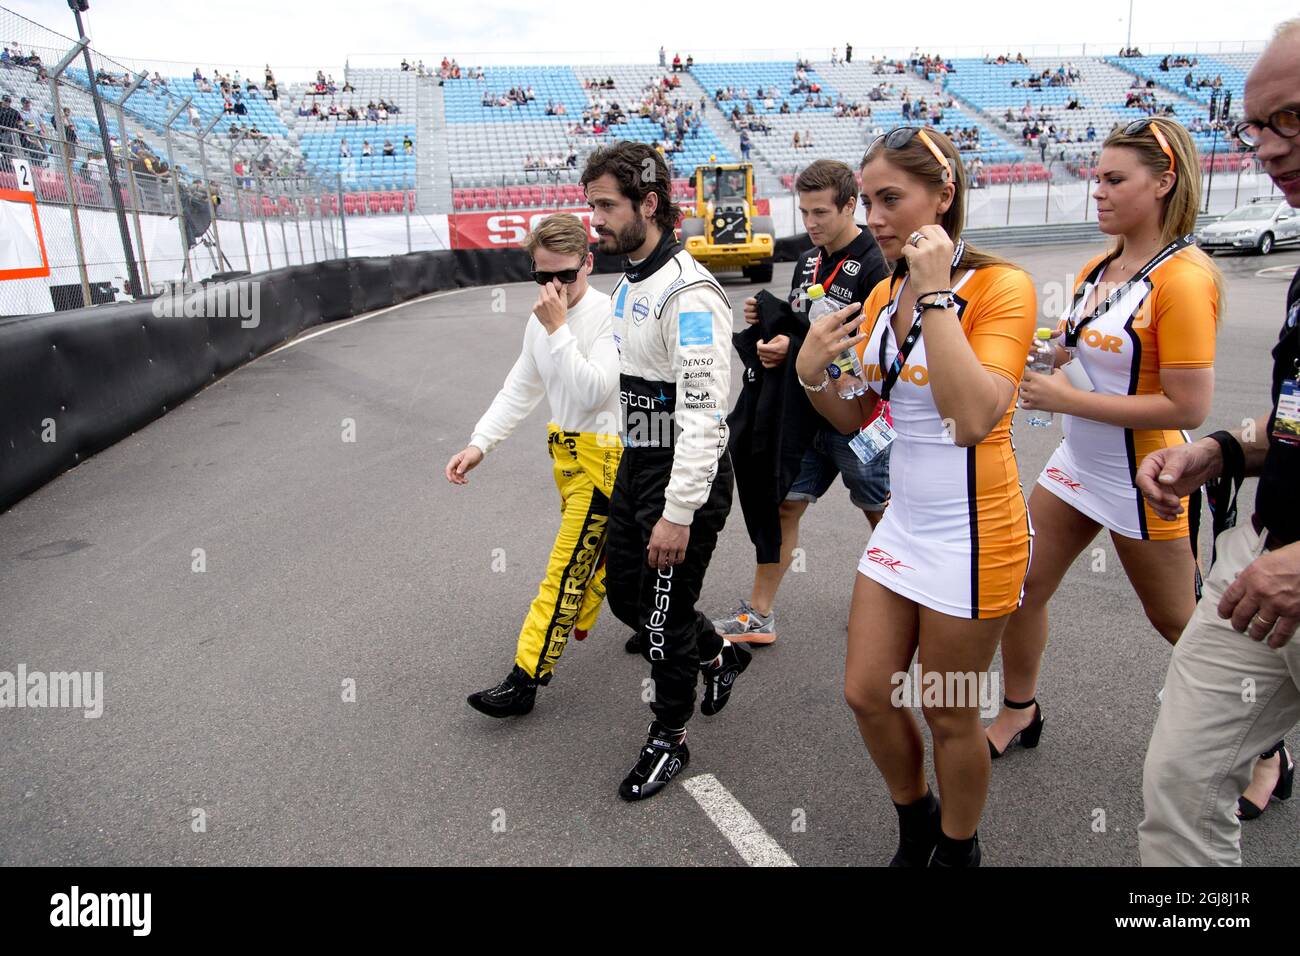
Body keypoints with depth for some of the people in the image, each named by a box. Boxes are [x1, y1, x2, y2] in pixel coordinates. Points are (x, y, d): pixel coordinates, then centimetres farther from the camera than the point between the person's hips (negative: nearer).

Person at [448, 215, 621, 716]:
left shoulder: (609, 316, -19)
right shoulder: (543, 318, 5)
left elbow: (593, 393, -29)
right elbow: (520, 389, 11)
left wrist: (559, 330, -30)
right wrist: (479, 443, 4)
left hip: (601, 457, -8)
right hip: (567, 451, 8)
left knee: (567, 567, -4)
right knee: (601, 551, 22)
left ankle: (525, 679, 2)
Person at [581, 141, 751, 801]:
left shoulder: (689, 293, -21)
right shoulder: (629, 284, 11)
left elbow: (705, 413, -26)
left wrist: (678, 512, -26)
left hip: (684, 475, -10)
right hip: (635, 464, 10)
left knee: (664, 616, 3)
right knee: (625, 594, 20)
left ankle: (668, 740, 27)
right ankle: (717, 656, 44)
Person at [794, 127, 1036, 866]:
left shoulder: (1001, 286, -15)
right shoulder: (883, 294, 5)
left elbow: (974, 417, -30)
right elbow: (856, 418, 12)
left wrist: (935, 292, -26)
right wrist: (814, 372, -8)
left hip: (973, 533, -6)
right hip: (903, 523, 7)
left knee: (950, 717, 9)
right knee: (867, 694, 12)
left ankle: (956, 851, 38)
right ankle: (916, 832, 41)